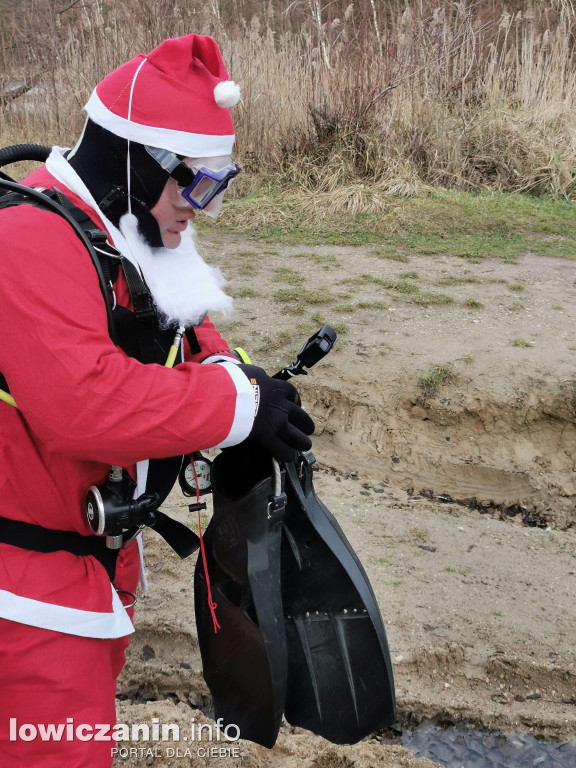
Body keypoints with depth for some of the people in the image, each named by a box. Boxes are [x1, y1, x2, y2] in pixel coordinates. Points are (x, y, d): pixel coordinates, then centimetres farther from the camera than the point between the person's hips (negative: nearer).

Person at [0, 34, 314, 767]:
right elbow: (86, 404, -38)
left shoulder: (122, 234, 6)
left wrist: (225, 367, -8)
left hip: (94, 552, 10)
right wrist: (239, 403, -29)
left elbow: (180, 328, 15)